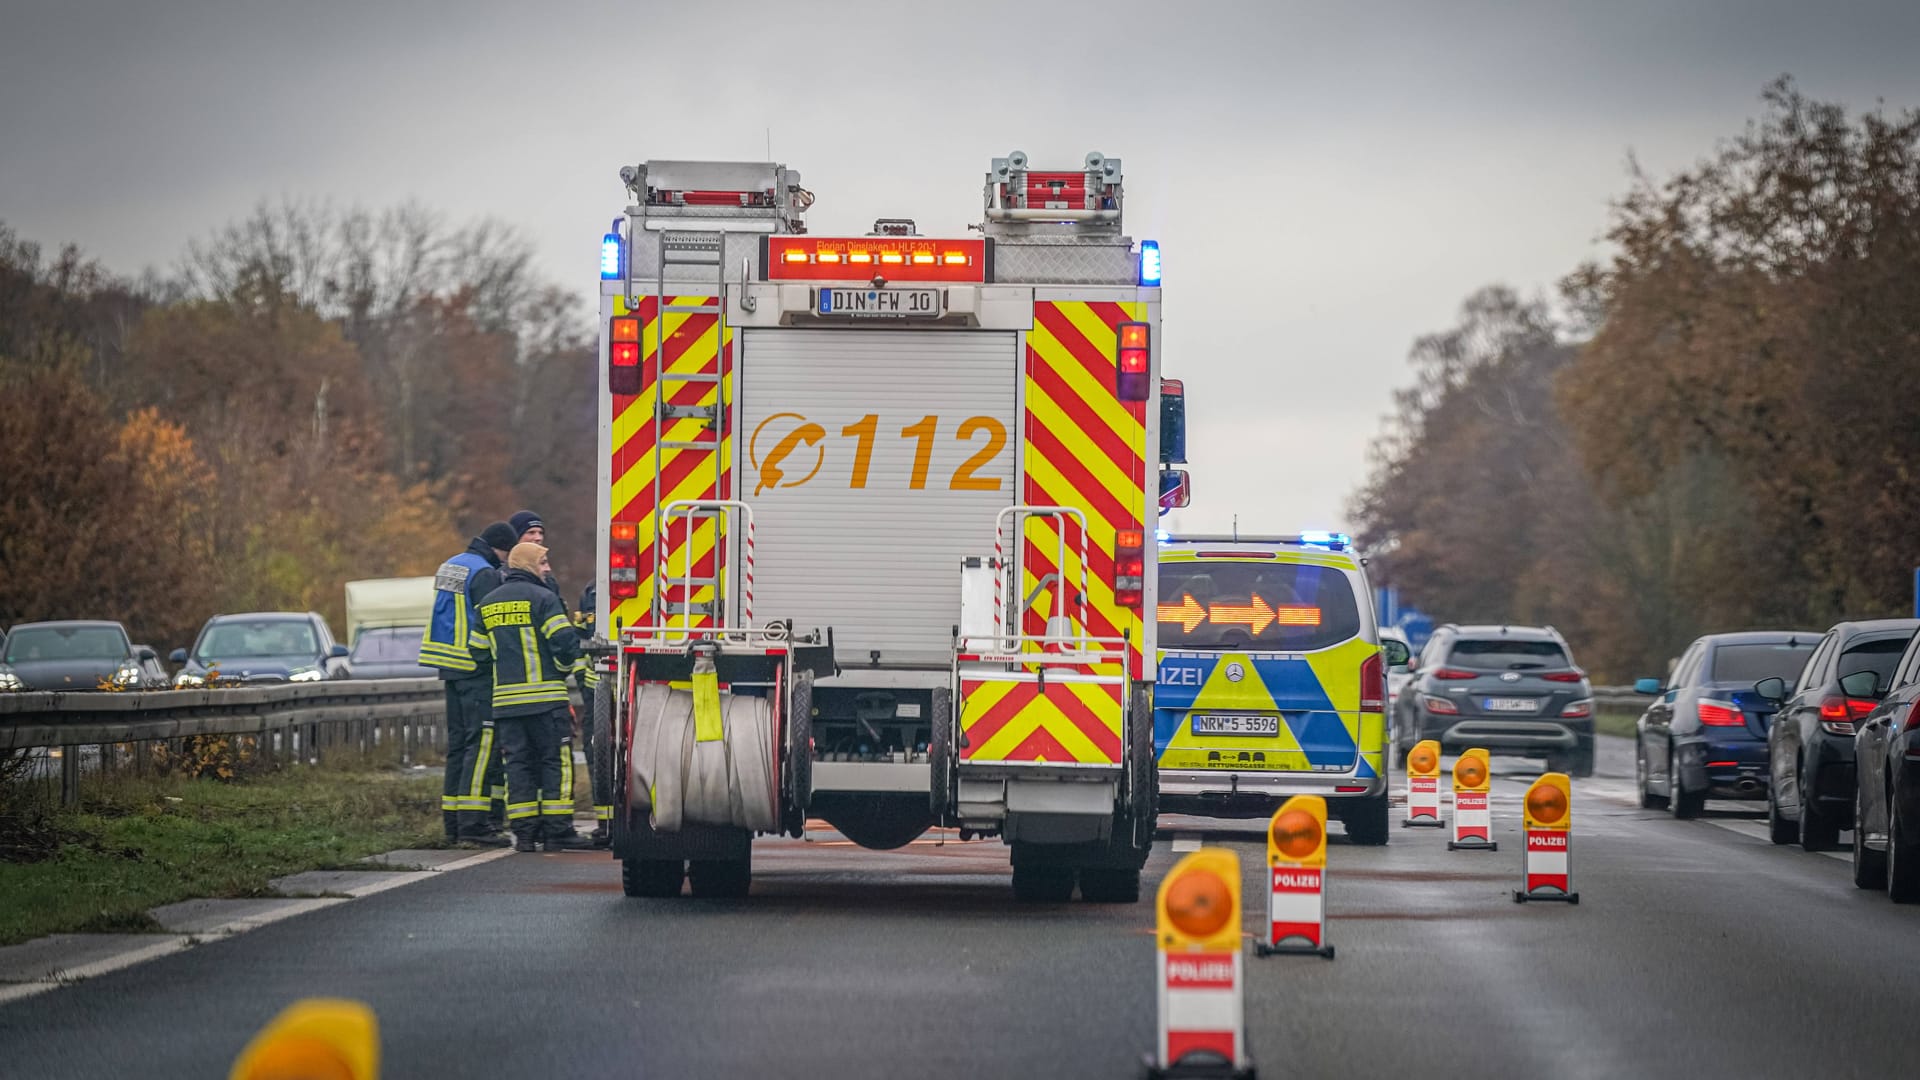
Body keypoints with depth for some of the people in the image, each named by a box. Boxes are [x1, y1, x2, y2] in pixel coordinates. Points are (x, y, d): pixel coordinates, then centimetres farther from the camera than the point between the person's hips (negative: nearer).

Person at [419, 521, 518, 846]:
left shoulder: (450, 566, 17)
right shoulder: (485, 574, -13)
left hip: (450, 666, 9)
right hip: (476, 669, -9)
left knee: (458, 740, 12)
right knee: (482, 741, -10)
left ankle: (452, 820, 12)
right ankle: (473, 821, -16)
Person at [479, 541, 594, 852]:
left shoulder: (488, 603, 14)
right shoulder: (542, 598, -8)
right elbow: (566, 643, -14)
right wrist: (561, 671, 4)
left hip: (506, 698, 6)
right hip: (545, 697, -6)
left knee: (518, 764, 8)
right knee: (556, 762, -1)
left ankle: (523, 832, 4)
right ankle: (558, 830, -4)